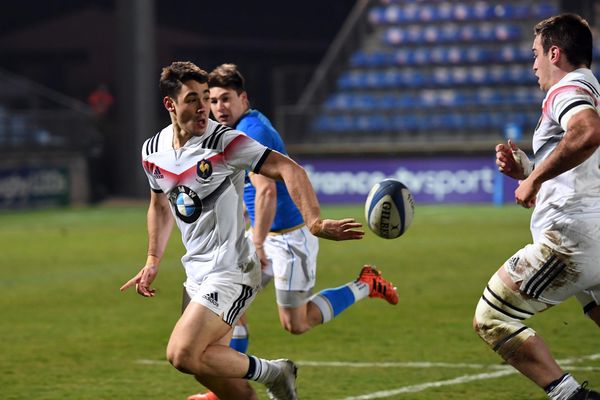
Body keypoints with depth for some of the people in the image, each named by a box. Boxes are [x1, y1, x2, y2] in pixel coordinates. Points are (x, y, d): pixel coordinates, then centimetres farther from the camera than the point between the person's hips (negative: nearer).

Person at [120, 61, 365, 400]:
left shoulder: (224, 142, -16)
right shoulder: (153, 152, 4)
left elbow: (288, 169, -23)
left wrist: (315, 222, -37)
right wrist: (153, 262, 19)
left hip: (232, 270, -7)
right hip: (198, 273, 7)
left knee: (183, 355, -19)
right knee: (208, 368, 7)